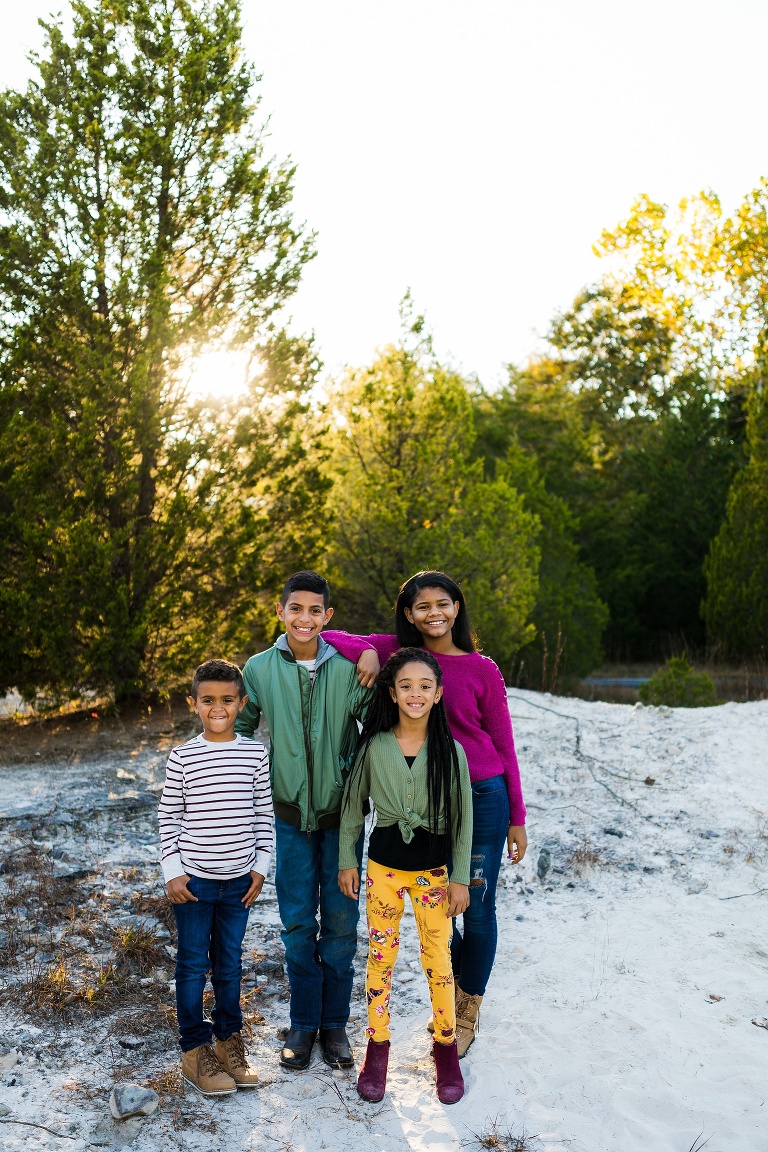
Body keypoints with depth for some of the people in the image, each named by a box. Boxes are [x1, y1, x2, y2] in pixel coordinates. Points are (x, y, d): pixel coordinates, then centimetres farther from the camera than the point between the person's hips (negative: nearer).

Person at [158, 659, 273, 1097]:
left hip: (239, 879, 2)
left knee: (230, 962, 15)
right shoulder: (182, 757, -7)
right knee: (194, 964, 8)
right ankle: (195, 1050, 22)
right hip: (193, 879, -2)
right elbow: (169, 818, -2)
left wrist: (260, 867, 1)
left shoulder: (256, 753, -3)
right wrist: (173, 873, -5)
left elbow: (264, 814, 3)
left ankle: (229, 1039, 31)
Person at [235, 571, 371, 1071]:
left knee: (341, 921, 8)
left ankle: (335, 1022, 26)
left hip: (341, 813, 0)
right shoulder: (259, 669, -3)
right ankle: (304, 1022, 26)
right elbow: (240, 733, 8)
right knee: (298, 923, 9)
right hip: (291, 814, 1)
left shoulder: (349, 667, -7)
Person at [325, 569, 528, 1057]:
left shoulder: (482, 670, -5)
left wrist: (517, 819, 0)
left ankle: (467, 1012, 31)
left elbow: (504, 746, -1)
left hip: (482, 797, -2)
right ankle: (452, 991, 42)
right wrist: (366, 651, -19)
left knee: (477, 909, 8)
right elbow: (330, 636, 1)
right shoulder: (399, 652, -1)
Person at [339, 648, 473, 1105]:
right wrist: (347, 860, 4)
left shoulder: (451, 750, -9)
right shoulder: (373, 746, -7)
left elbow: (463, 818, -4)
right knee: (381, 956, 9)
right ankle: (378, 1046, 27)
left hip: (433, 867, -1)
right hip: (384, 864, 1)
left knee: (439, 959, 6)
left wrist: (461, 878, -3)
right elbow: (353, 804, 4)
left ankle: (446, 1047, 26)